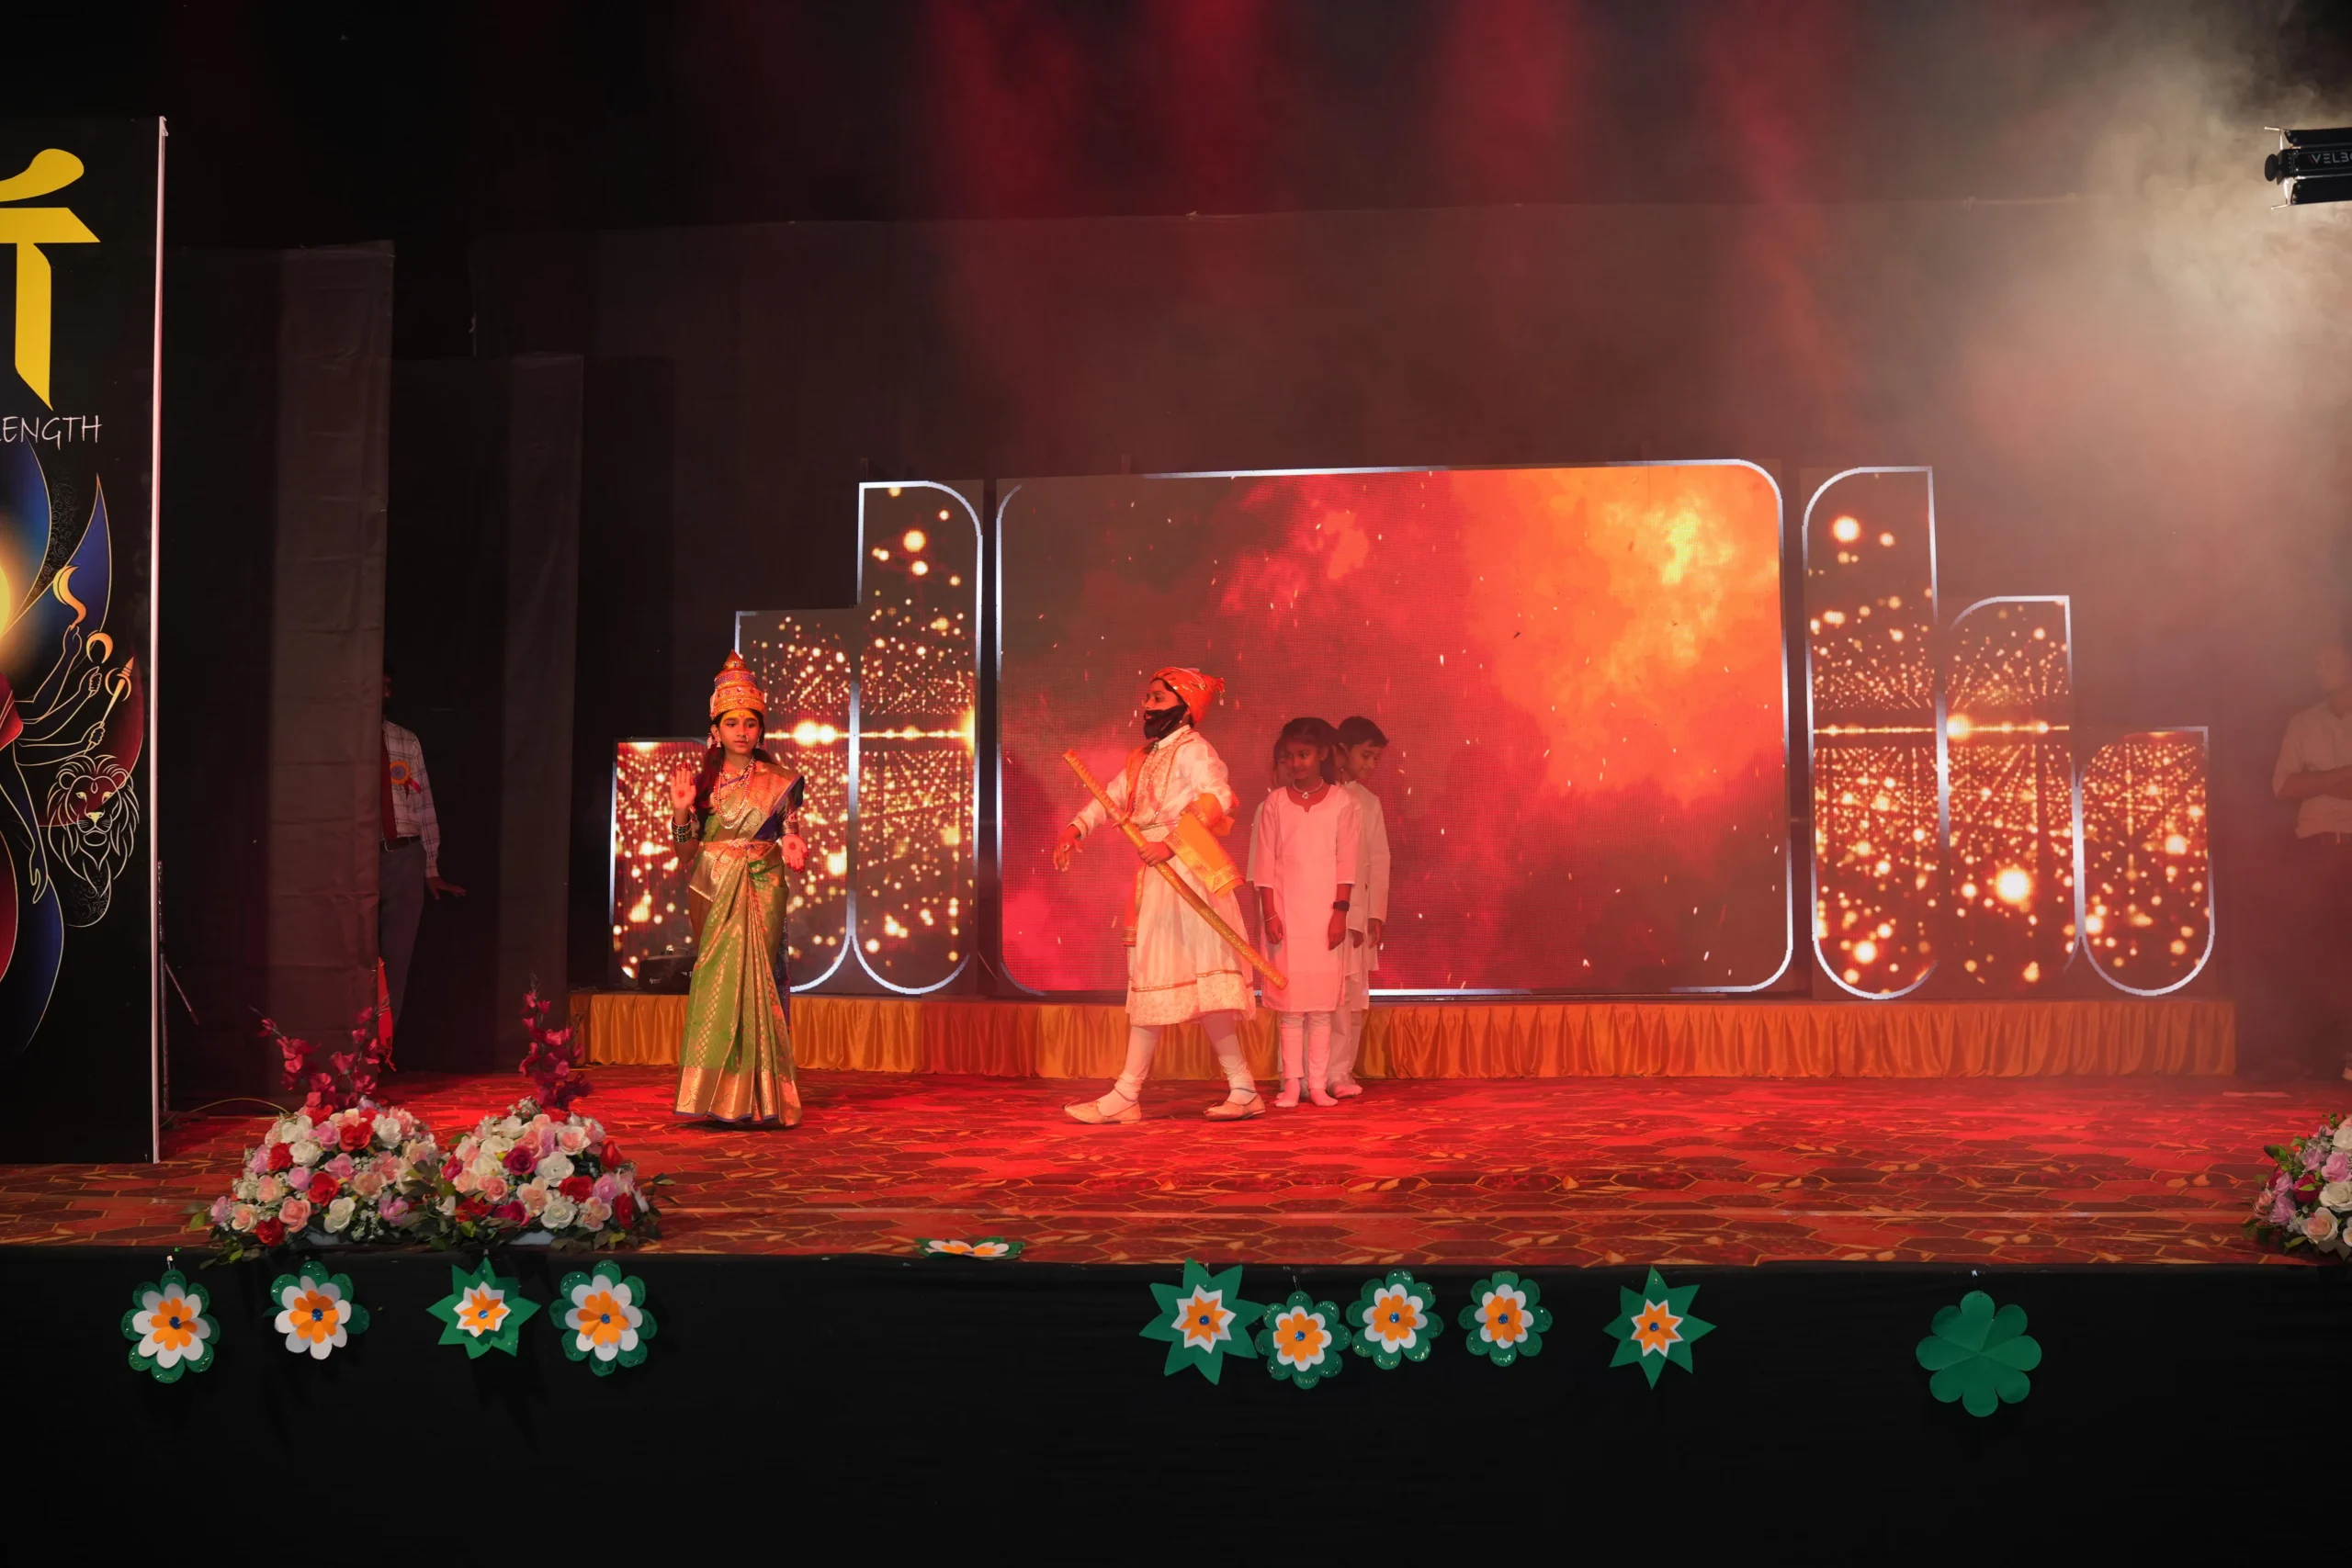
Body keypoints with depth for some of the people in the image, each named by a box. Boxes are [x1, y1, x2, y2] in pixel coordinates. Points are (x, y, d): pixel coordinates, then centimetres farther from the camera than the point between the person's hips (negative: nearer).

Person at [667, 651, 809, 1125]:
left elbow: (790, 834, 5)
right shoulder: (701, 780, 7)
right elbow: (687, 839, 7)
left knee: (754, 978, -7)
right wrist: (680, 807, -10)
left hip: (760, 890, -2)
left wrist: (793, 851, -16)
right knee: (714, 981, 0)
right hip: (711, 890, 2)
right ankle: (717, 1095, 7)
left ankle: (757, 1098, -2)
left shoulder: (778, 781, 3)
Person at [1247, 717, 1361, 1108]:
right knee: (1290, 1002, 1)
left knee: (1322, 1002, 1)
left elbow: (1347, 861, 0)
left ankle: (1318, 1083, 4)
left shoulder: (1342, 802, 2)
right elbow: (1264, 863, 2)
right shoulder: (1274, 803, 4)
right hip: (1286, 913, 1)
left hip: (1324, 913, -1)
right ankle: (1292, 1083, 6)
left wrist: (1340, 911, -7)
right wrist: (1270, 913, -5)